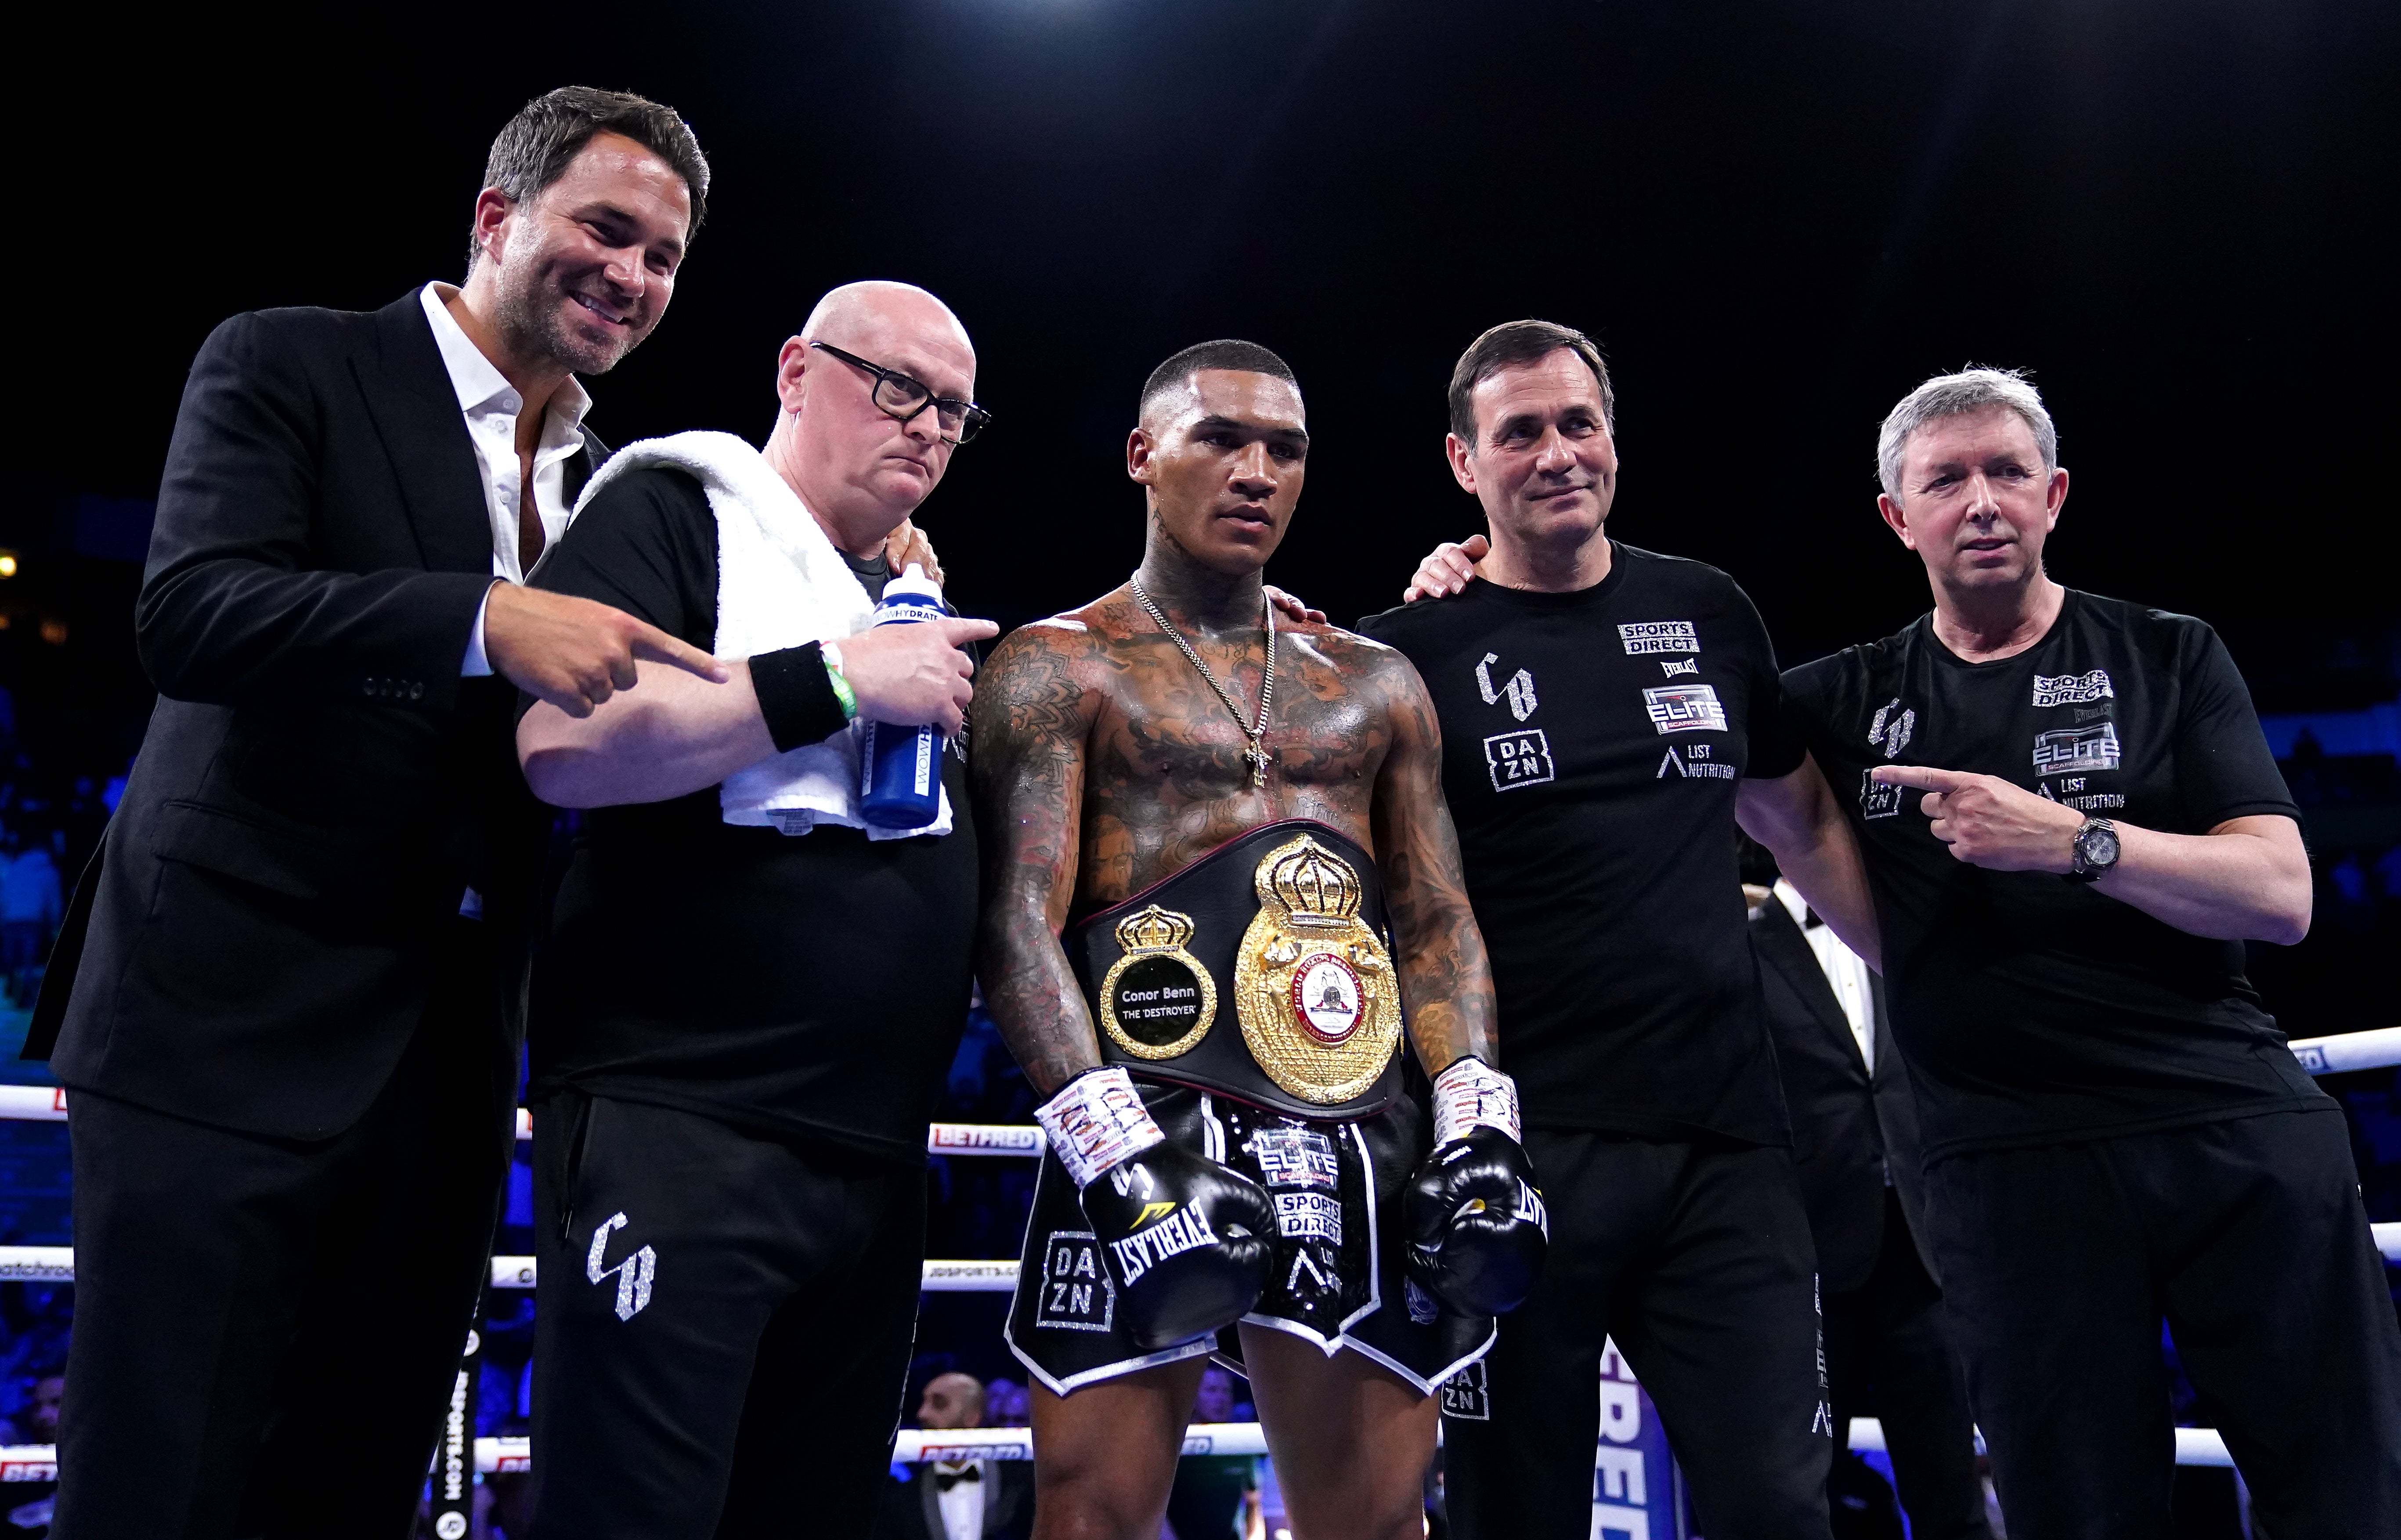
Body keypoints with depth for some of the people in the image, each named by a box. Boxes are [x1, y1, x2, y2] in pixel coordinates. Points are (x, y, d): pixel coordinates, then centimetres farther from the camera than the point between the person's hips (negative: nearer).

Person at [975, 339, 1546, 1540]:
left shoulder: (1376, 684, 19)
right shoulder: (1058, 668, 4)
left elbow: (1437, 920, 16)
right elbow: (1018, 922, -6)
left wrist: (1477, 1122, 1)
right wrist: (1119, 1149, -19)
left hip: (1369, 1143, 5)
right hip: (1153, 1120, -4)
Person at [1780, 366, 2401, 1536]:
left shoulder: (2168, 659, 7)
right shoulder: (1853, 699, 9)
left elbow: (2280, 895, -2)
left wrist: (2073, 840, -17)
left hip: (2241, 1134, 0)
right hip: (2011, 1165, 0)